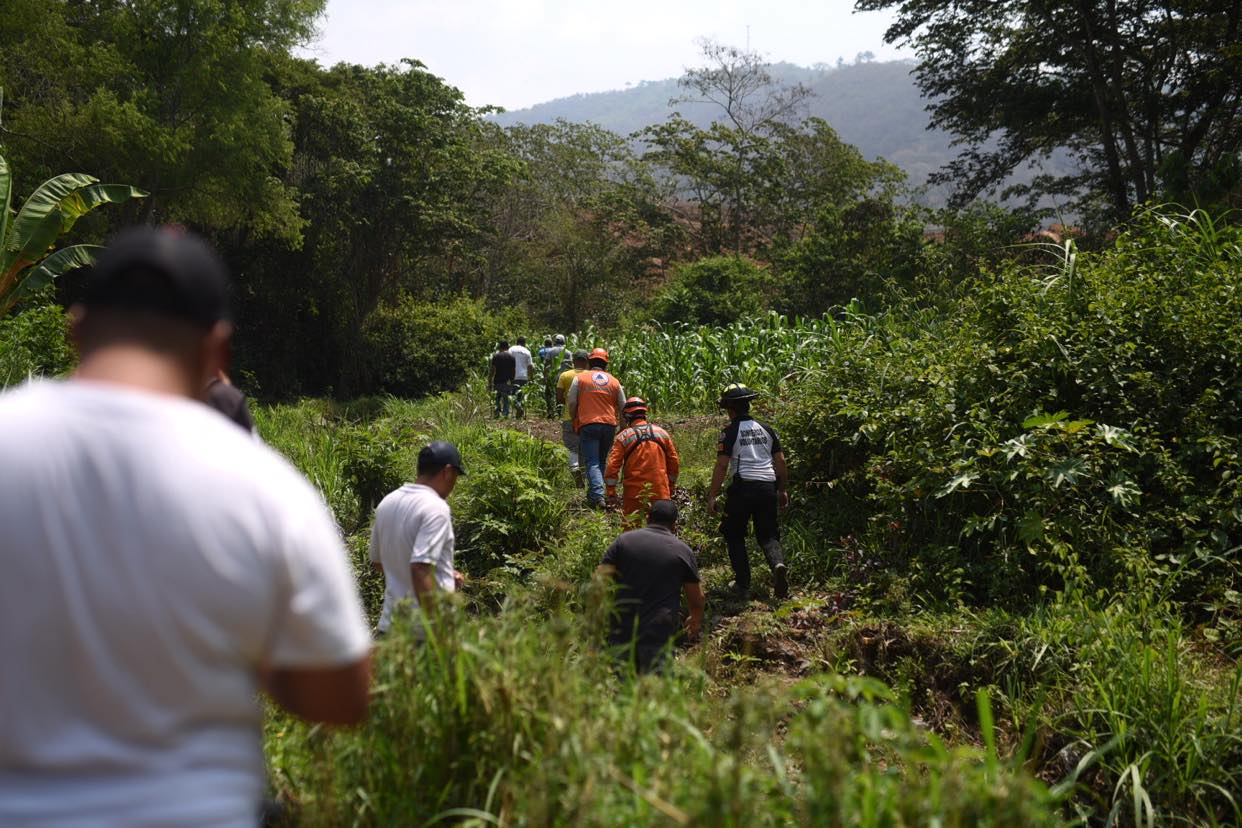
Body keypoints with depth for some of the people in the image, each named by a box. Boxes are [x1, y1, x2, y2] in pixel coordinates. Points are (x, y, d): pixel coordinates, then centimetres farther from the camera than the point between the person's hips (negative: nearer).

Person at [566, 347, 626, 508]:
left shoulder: (580, 378, 4)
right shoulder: (614, 381, 12)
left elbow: (571, 402, -1)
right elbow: (623, 407, 12)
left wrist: (574, 421, 15)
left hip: (588, 425, -3)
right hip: (609, 426, 3)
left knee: (592, 463, -6)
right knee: (602, 462, 18)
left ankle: (598, 496, -23)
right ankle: (593, 495, 23)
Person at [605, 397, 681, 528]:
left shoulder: (623, 436, -3)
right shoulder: (662, 433, 7)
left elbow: (612, 466, -9)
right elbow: (674, 463, 11)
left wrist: (611, 491, -1)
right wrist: (670, 487, 22)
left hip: (634, 493, -2)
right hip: (660, 492, 2)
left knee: (630, 528, 8)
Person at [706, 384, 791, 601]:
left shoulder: (730, 431, -3)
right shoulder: (766, 429, 13)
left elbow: (722, 465, -8)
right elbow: (780, 461, 13)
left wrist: (712, 495, -5)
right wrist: (783, 490, 21)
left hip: (743, 486, -4)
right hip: (768, 487, 4)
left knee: (734, 536, 12)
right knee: (767, 535, 12)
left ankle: (743, 584, 8)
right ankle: (778, 564, -19)